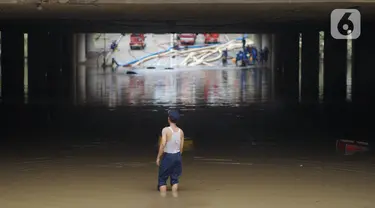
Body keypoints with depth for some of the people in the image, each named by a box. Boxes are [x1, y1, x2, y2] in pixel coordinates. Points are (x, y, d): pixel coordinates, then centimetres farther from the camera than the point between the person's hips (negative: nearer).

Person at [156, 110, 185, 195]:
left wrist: (158, 157, -12)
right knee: (175, 179, 13)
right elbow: (181, 147, 5)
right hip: (177, 156, 5)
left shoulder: (166, 130, -15)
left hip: (167, 156, -5)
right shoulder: (181, 131, 1)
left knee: (162, 179, 6)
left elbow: (163, 144, -21)